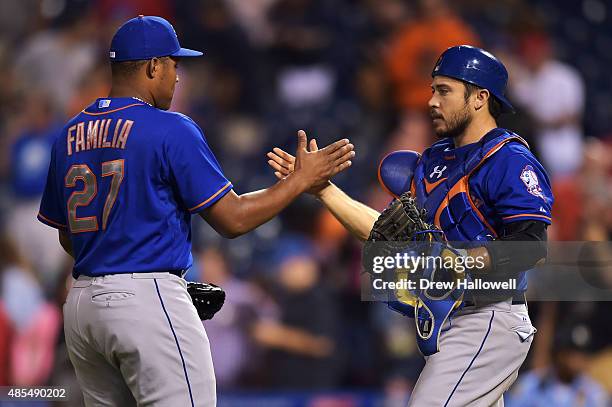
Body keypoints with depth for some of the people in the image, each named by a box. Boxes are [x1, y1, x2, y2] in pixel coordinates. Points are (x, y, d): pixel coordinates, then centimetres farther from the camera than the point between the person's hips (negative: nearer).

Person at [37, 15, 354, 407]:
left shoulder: (69, 135, 12)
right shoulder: (170, 130, -8)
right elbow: (233, 219, -7)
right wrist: (303, 179, 4)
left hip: (81, 303, 7)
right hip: (148, 301, -7)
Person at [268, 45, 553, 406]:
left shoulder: (510, 159, -11)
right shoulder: (434, 160, 17)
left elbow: (533, 247, -22)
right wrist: (321, 187, 10)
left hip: (490, 321, -9)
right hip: (451, 322, 9)